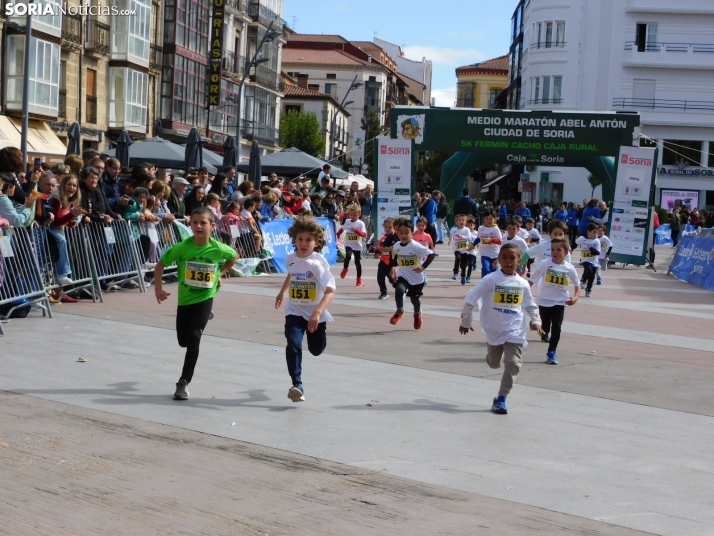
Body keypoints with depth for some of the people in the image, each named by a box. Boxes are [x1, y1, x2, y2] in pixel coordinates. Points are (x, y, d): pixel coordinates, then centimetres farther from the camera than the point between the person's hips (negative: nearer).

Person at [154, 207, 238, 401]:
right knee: (183, 340, 15)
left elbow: (234, 256, 8)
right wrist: (158, 287, -14)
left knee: (193, 337, -17)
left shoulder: (218, 248, -15)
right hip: (185, 297, 2)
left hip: (205, 298, -2)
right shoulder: (183, 247, -17)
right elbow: (161, 264, -7)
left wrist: (221, 273, 2)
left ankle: (184, 382, -8)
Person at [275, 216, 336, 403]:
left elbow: (330, 292, -33)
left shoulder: (318, 262, -24)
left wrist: (317, 313, -44)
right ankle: (297, 385, -18)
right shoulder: (290, 259, -7)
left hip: (315, 313, -2)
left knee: (316, 349, 15)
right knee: (293, 344, -21)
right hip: (295, 311, 2)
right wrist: (282, 292, 25)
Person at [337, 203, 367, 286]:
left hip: (357, 245, -1)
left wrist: (357, 231, -34)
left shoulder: (361, 223, -9)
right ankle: (345, 269, -2)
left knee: (357, 262, 8)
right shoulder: (347, 221, 4)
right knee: (348, 255, -28)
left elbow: (364, 234, -19)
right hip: (348, 244, 2)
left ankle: (359, 279, 21)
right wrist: (338, 234, 34)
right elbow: (342, 229, 25)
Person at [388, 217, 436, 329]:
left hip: (416, 278, -2)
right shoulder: (396, 246, -9)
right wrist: (393, 268, -4)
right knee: (399, 290, -28)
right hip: (402, 275, 2)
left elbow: (431, 254, -26)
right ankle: (399, 311, -1)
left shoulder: (416, 246, -25)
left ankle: (417, 314, 50)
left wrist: (423, 266, -33)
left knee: (414, 298, 14)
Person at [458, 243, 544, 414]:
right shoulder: (491, 280, -12)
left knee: (513, 364, -9)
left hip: (515, 331, 1)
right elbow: (470, 298, -9)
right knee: (494, 364, 12)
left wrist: (536, 321, 2)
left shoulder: (522, 284, -1)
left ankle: (501, 399, -1)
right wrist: (466, 321, -5)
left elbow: (530, 305, 15)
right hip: (494, 330, -1)